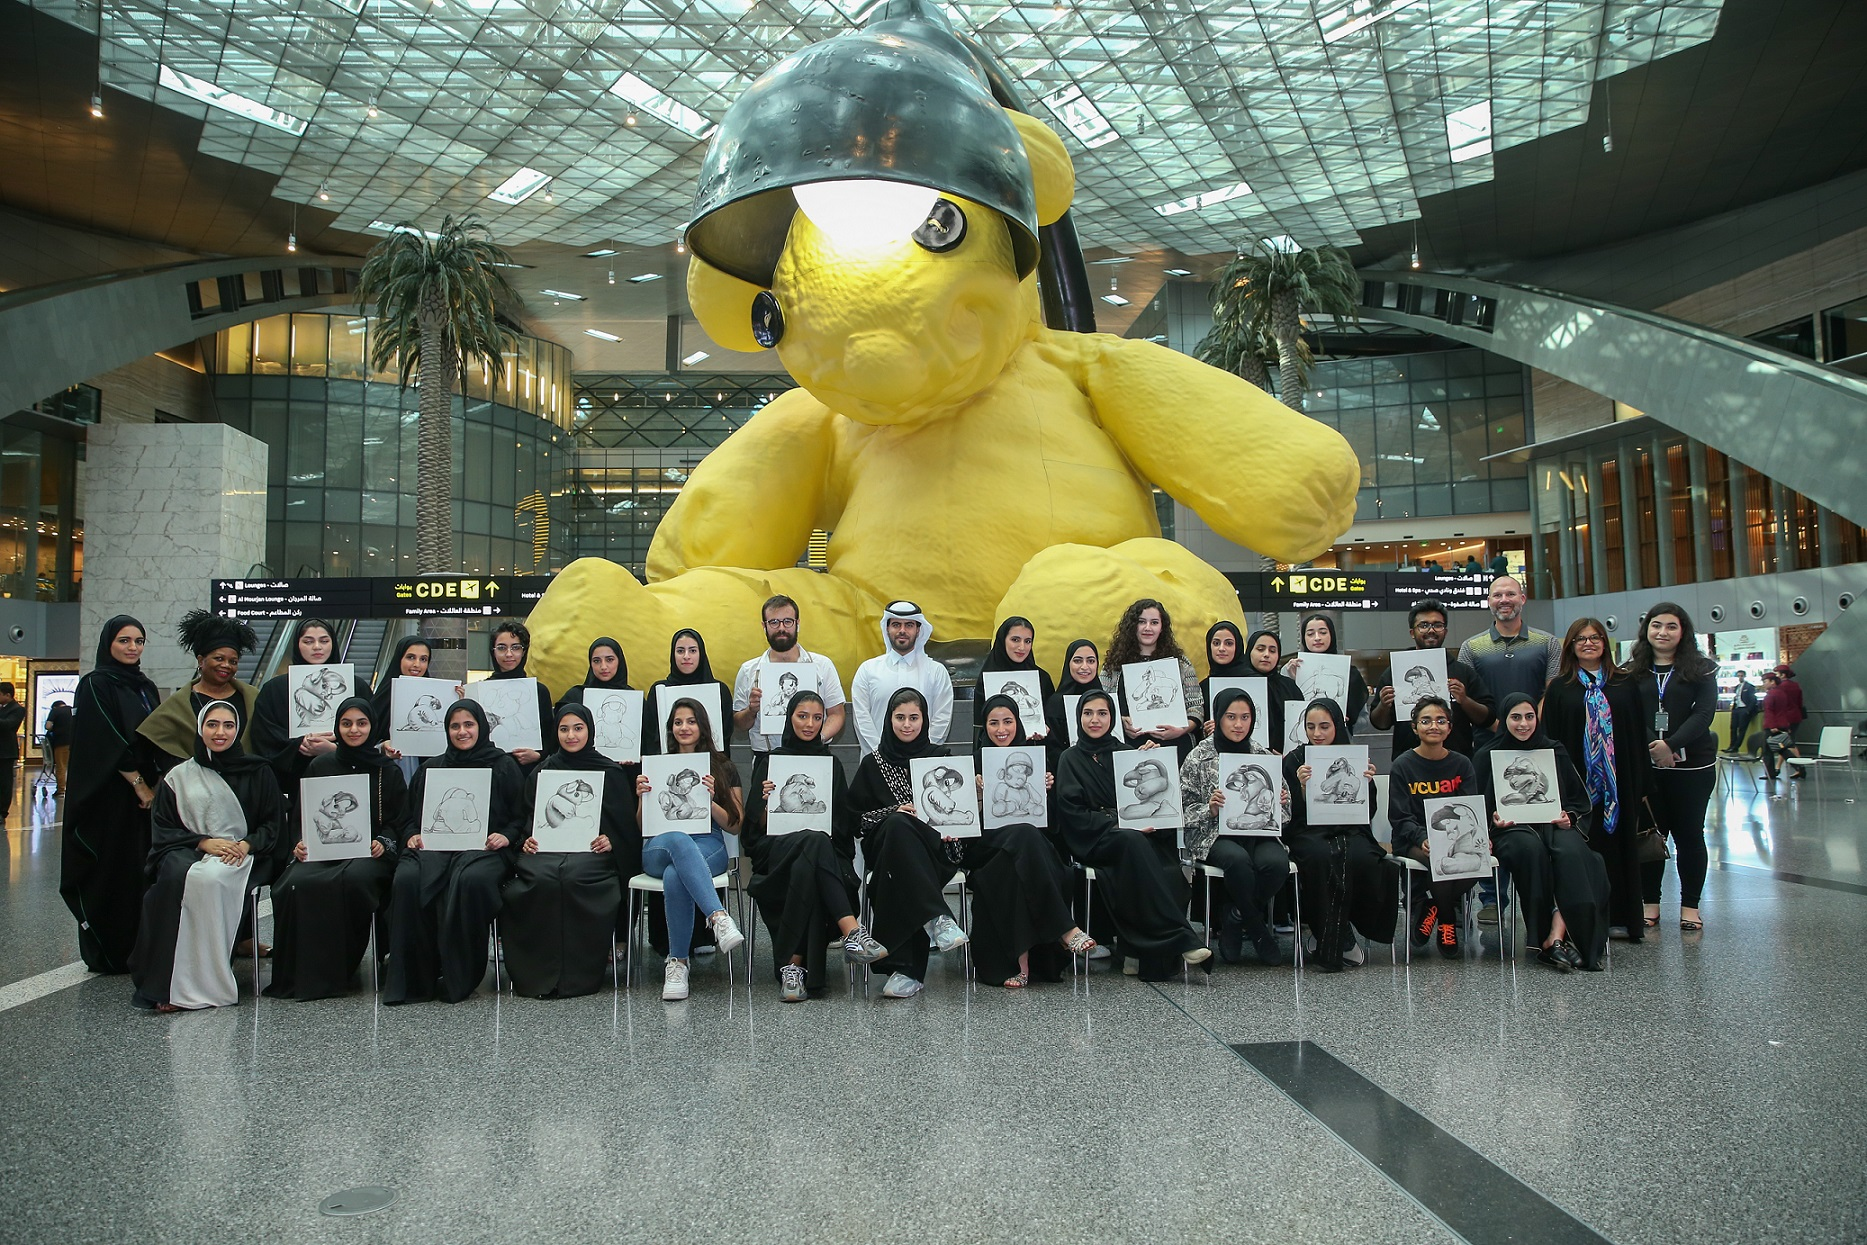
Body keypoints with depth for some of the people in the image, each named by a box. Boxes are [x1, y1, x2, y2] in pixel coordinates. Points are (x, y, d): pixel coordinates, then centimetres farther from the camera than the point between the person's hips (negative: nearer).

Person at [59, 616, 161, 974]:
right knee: (109, 870, -2)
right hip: (109, 796, -6)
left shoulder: (146, 687, 14)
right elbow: (106, 742, -14)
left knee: (139, 870, 6)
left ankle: (136, 950, 12)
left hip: (145, 793, 6)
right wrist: (138, 783, -15)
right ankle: (105, 955, 6)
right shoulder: (96, 685, -6)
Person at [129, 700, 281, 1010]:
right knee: (176, 875, -35)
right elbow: (162, 830, 8)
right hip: (187, 852, 1)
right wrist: (203, 842, -9)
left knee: (209, 877, -36)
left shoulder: (258, 772, 12)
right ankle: (170, 984, -32)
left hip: (240, 854, -1)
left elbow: (270, 825, 9)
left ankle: (206, 981, -31)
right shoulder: (178, 777, 14)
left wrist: (247, 844, -11)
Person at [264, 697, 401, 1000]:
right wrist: (299, 844, -4)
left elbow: (399, 821, 9)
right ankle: (301, 973, -20)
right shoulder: (319, 766, 17)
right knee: (297, 882, -32)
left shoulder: (388, 771, 13)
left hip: (368, 851, -2)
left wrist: (383, 842, -11)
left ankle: (339, 970, -20)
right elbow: (300, 816, 16)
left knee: (355, 879, -37)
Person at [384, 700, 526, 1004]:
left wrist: (507, 836, -9)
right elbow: (411, 816, 23)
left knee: (471, 879, -39)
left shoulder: (503, 766, 15)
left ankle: (459, 977, -26)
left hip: (484, 846, -3)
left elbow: (522, 816, 10)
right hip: (435, 845, 3)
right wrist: (412, 835, 2)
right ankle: (411, 978, -23)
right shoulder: (431, 768, 26)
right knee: (407, 879, -32)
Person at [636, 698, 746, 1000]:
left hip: (708, 845, 0)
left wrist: (709, 800, -9)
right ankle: (718, 917, -52)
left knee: (675, 878, -39)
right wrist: (643, 796, -2)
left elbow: (735, 825, 9)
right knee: (678, 838, -41)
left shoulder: (722, 767, 16)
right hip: (658, 848, 1)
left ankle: (677, 962, -32)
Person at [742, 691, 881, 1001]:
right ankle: (851, 932, -50)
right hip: (777, 847, -2)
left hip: (825, 848, 2)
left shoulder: (830, 763, 22)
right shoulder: (770, 760, 16)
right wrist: (766, 800, -13)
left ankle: (793, 964, -44)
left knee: (806, 870, -38)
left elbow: (847, 821, 15)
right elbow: (756, 823, 7)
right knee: (814, 843, -39)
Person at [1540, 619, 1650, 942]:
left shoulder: (1625, 685, 8)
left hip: (1619, 782, 2)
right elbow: (1551, 739, 1)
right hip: (1578, 783, -1)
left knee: (1620, 844, 5)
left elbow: (1640, 734, 6)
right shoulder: (1560, 688, 4)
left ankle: (1622, 917, 14)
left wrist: (1642, 783, 1)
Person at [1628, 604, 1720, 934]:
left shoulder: (1700, 669, 4)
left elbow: (1704, 713, -7)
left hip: (1692, 766, -1)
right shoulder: (1633, 672, 8)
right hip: (1646, 766, 1)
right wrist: (1649, 748, -14)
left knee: (1688, 833, 4)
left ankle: (1690, 905, 15)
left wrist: (1672, 744, -19)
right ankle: (1650, 903, 14)